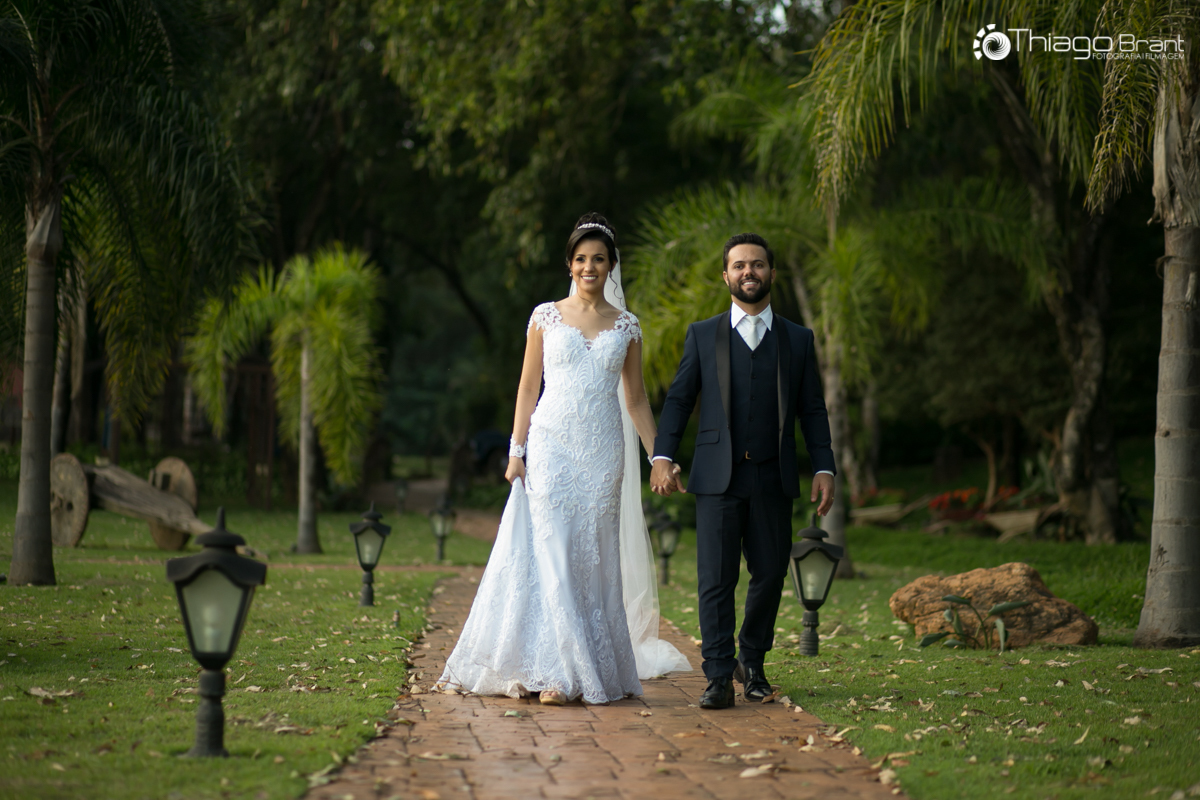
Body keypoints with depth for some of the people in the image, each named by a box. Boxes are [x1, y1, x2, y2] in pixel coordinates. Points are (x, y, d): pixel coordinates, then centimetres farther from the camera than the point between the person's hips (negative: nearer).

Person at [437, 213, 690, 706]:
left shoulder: (626, 326, 10)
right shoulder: (546, 317, 5)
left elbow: (636, 398, 14)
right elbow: (528, 387, 6)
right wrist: (516, 450, -1)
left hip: (603, 452, 2)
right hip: (552, 445, -2)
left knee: (595, 556, 3)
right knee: (553, 554, -8)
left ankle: (597, 669, 9)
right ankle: (557, 673, -8)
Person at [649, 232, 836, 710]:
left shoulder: (797, 340, 12)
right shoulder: (702, 336, 10)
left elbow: (812, 410, 11)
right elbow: (678, 399, 7)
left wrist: (824, 468, 1)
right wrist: (663, 457, -5)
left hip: (773, 479, 1)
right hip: (718, 478, -1)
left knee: (770, 574, 4)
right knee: (716, 579, -5)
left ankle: (752, 663, 24)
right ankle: (719, 677, -1)